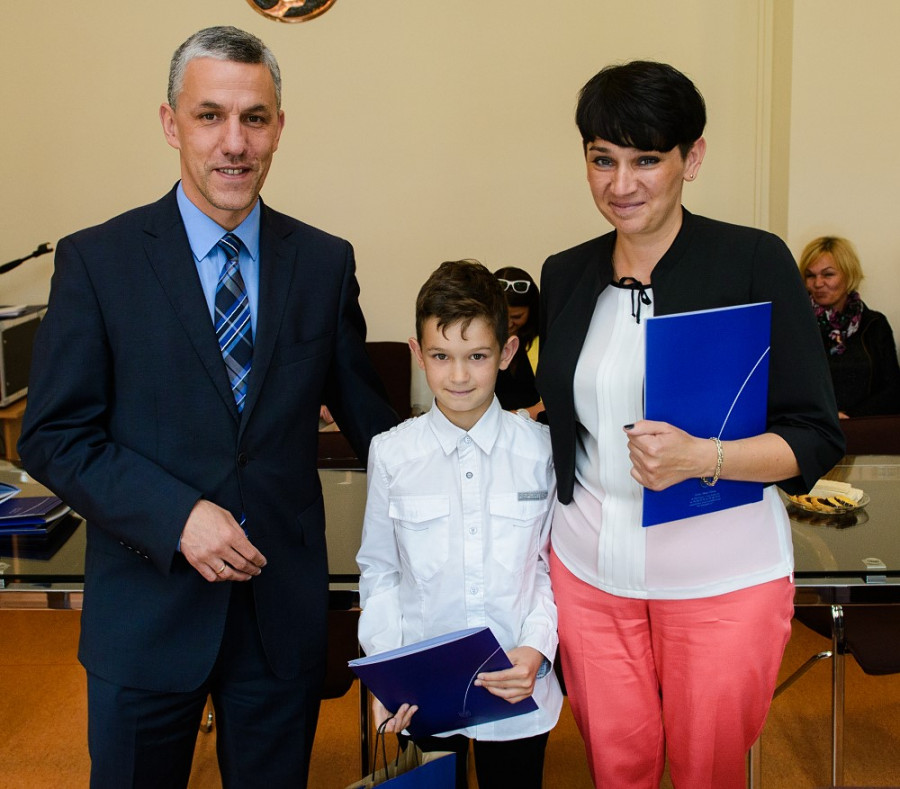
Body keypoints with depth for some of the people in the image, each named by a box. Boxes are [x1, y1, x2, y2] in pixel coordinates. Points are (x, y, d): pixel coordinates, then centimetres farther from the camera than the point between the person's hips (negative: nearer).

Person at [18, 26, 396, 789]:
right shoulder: (96, 260, -5)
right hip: (147, 606, -2)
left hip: (286, 606, 2)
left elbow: (363, 406, 10)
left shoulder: (326, 262, 1)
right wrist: (177, 517, -18)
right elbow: (53, 435, -7)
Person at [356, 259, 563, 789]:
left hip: (519, 687, 0)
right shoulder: (392, 454, -6)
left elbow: (556, 565, -1)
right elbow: (379, 572, 1)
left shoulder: (541, 450, -6)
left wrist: (537, 651, -14)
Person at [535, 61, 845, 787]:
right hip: (589, 572, 3)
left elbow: (817, 438, -10)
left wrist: (700, 457, -25)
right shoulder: (565, 275, 5)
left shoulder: (755, 262, -9)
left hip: (722, 581, -3)